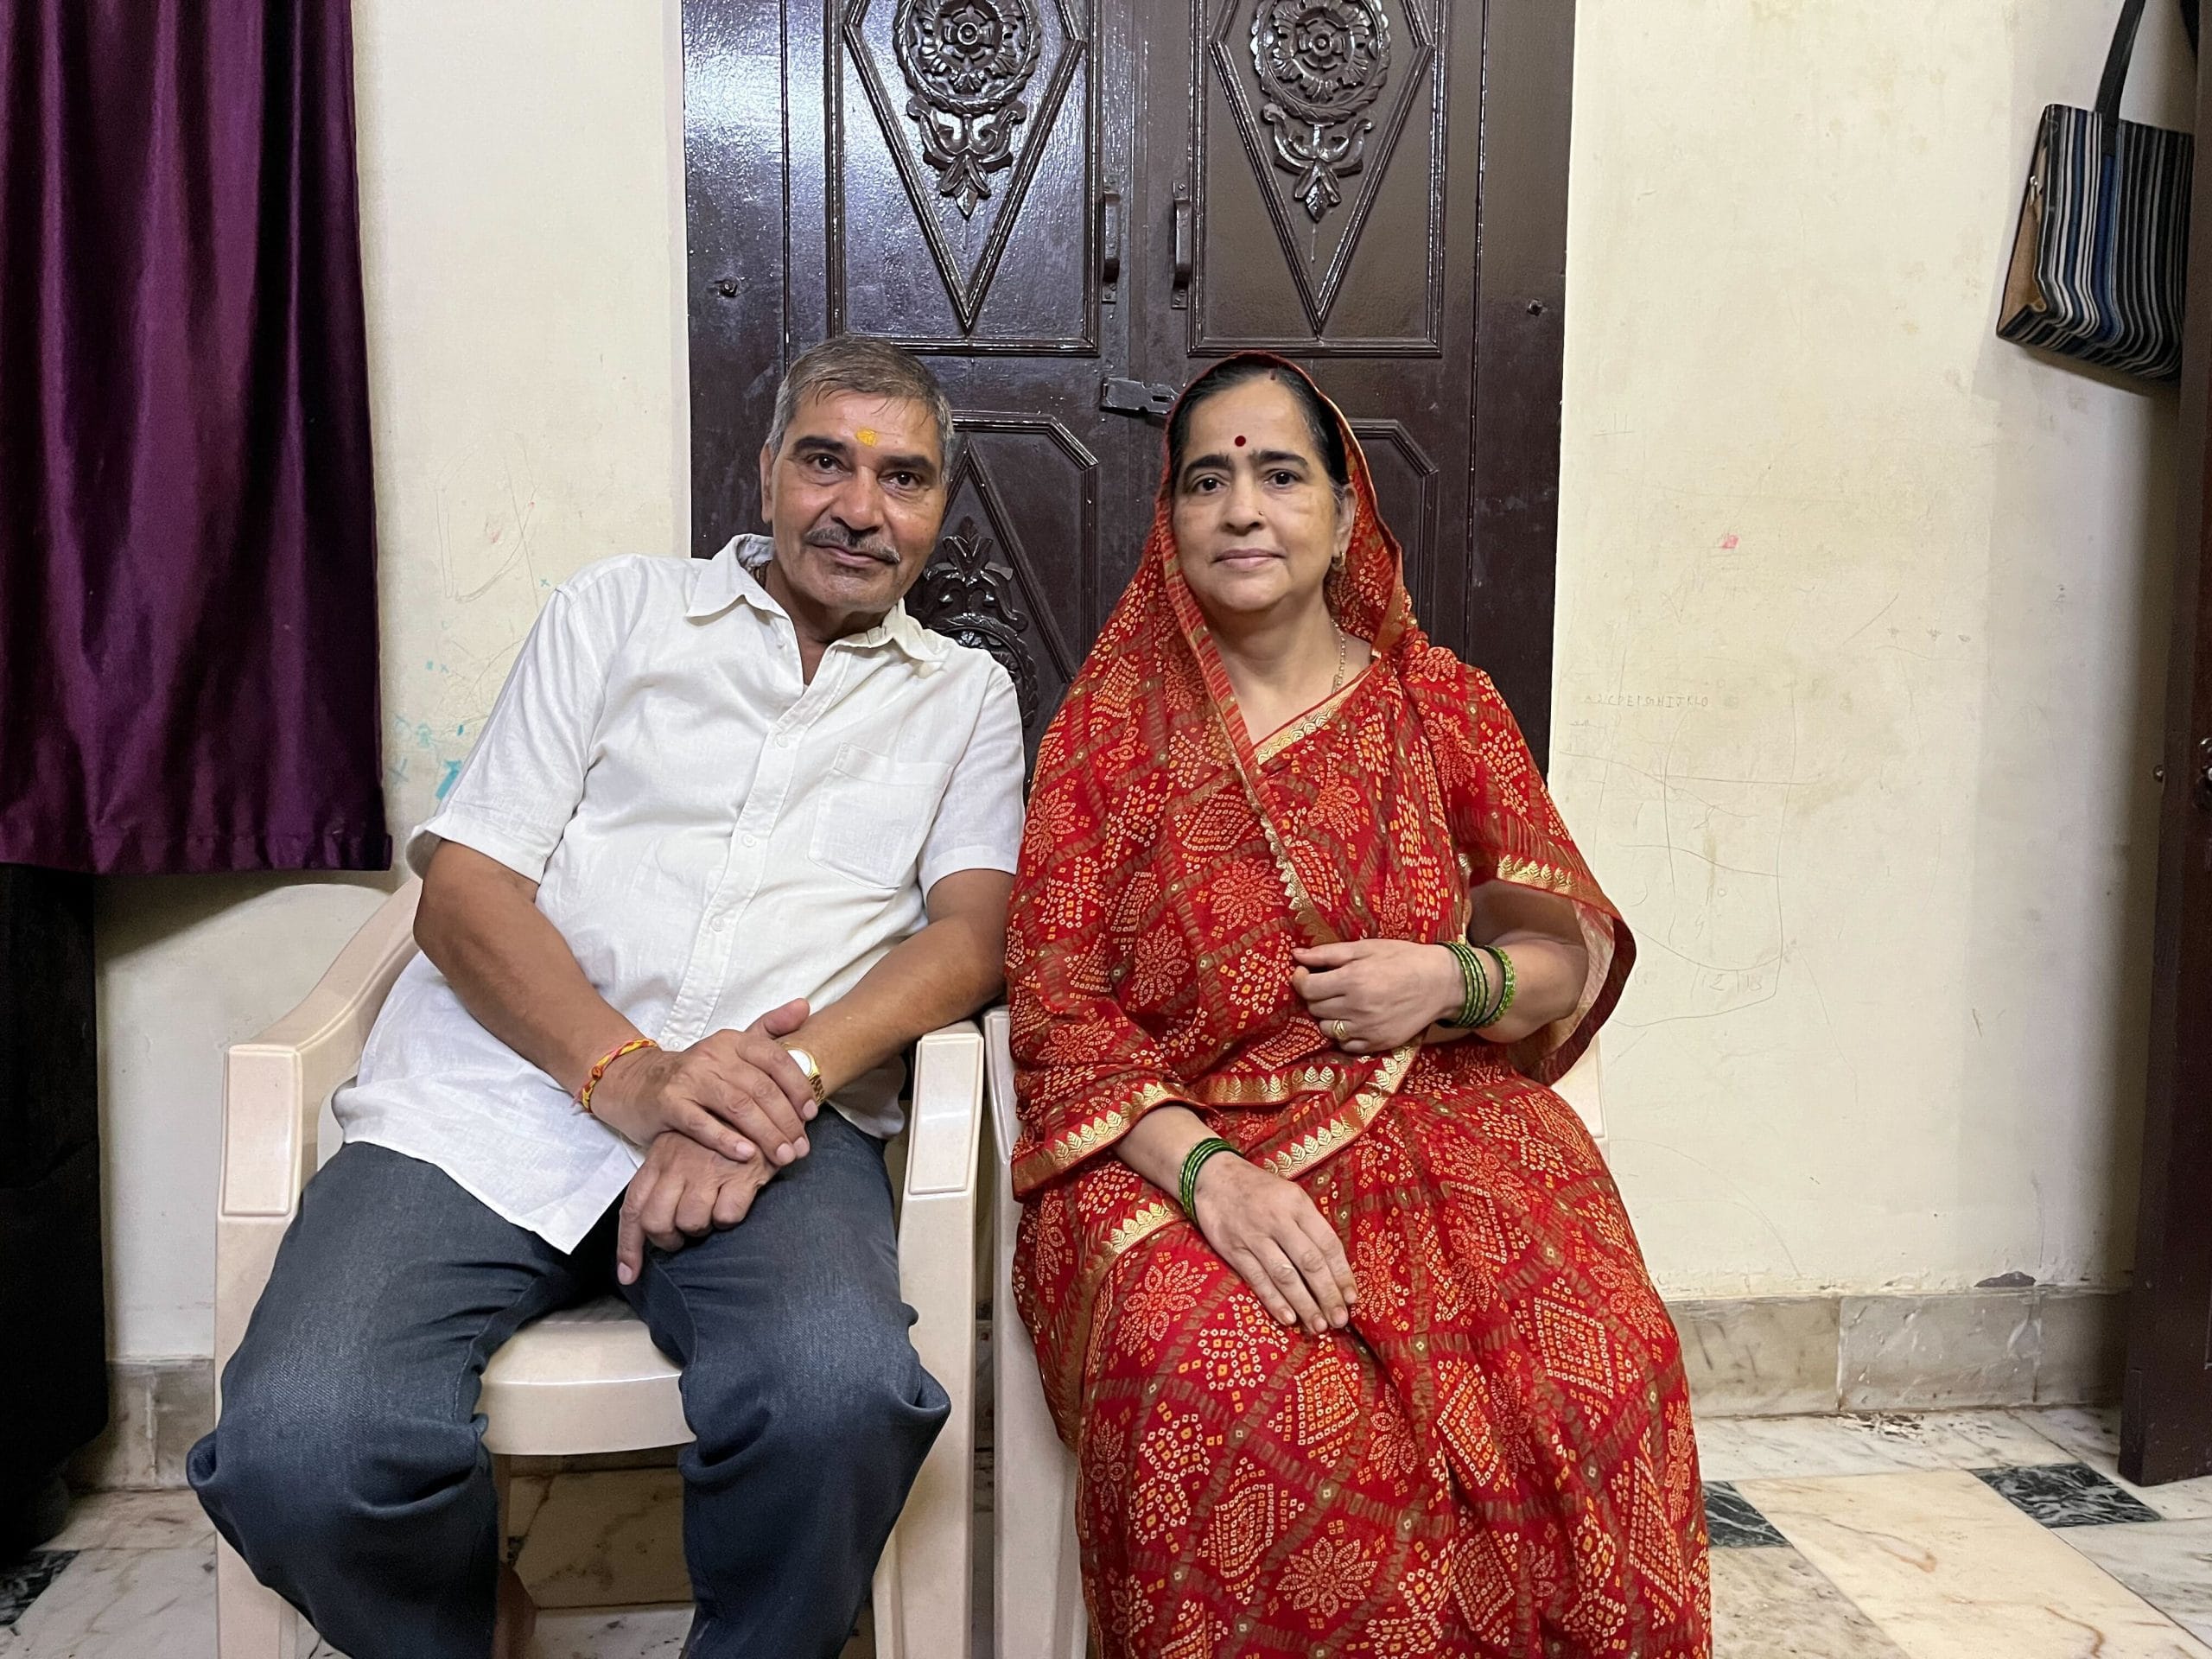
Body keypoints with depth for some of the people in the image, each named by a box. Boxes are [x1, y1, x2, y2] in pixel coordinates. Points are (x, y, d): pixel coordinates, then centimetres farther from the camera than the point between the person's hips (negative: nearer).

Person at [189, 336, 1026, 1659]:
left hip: (769, 1108, 0)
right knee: (300, 1445, -25)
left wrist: (791, 1074, -16)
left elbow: (971, 932, 4)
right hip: (495, 1091, 1)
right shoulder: (619, 612, 16)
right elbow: (462, 891, 6)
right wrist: (627, 1073, -12)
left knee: (842, 1395, -33)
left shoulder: (966, 696, 19)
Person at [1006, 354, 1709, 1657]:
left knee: (1600, 1359, -28)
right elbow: (1060, 1011, -1)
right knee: (1222, 1381, -34)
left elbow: (1572, 948, 13)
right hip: (1174, 1146, -1)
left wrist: (1453, 980, -10)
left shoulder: (1441, 703, 11)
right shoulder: (1110, 724, 6)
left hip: (1437, 1119, 2)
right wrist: (1208, 1170, -19)